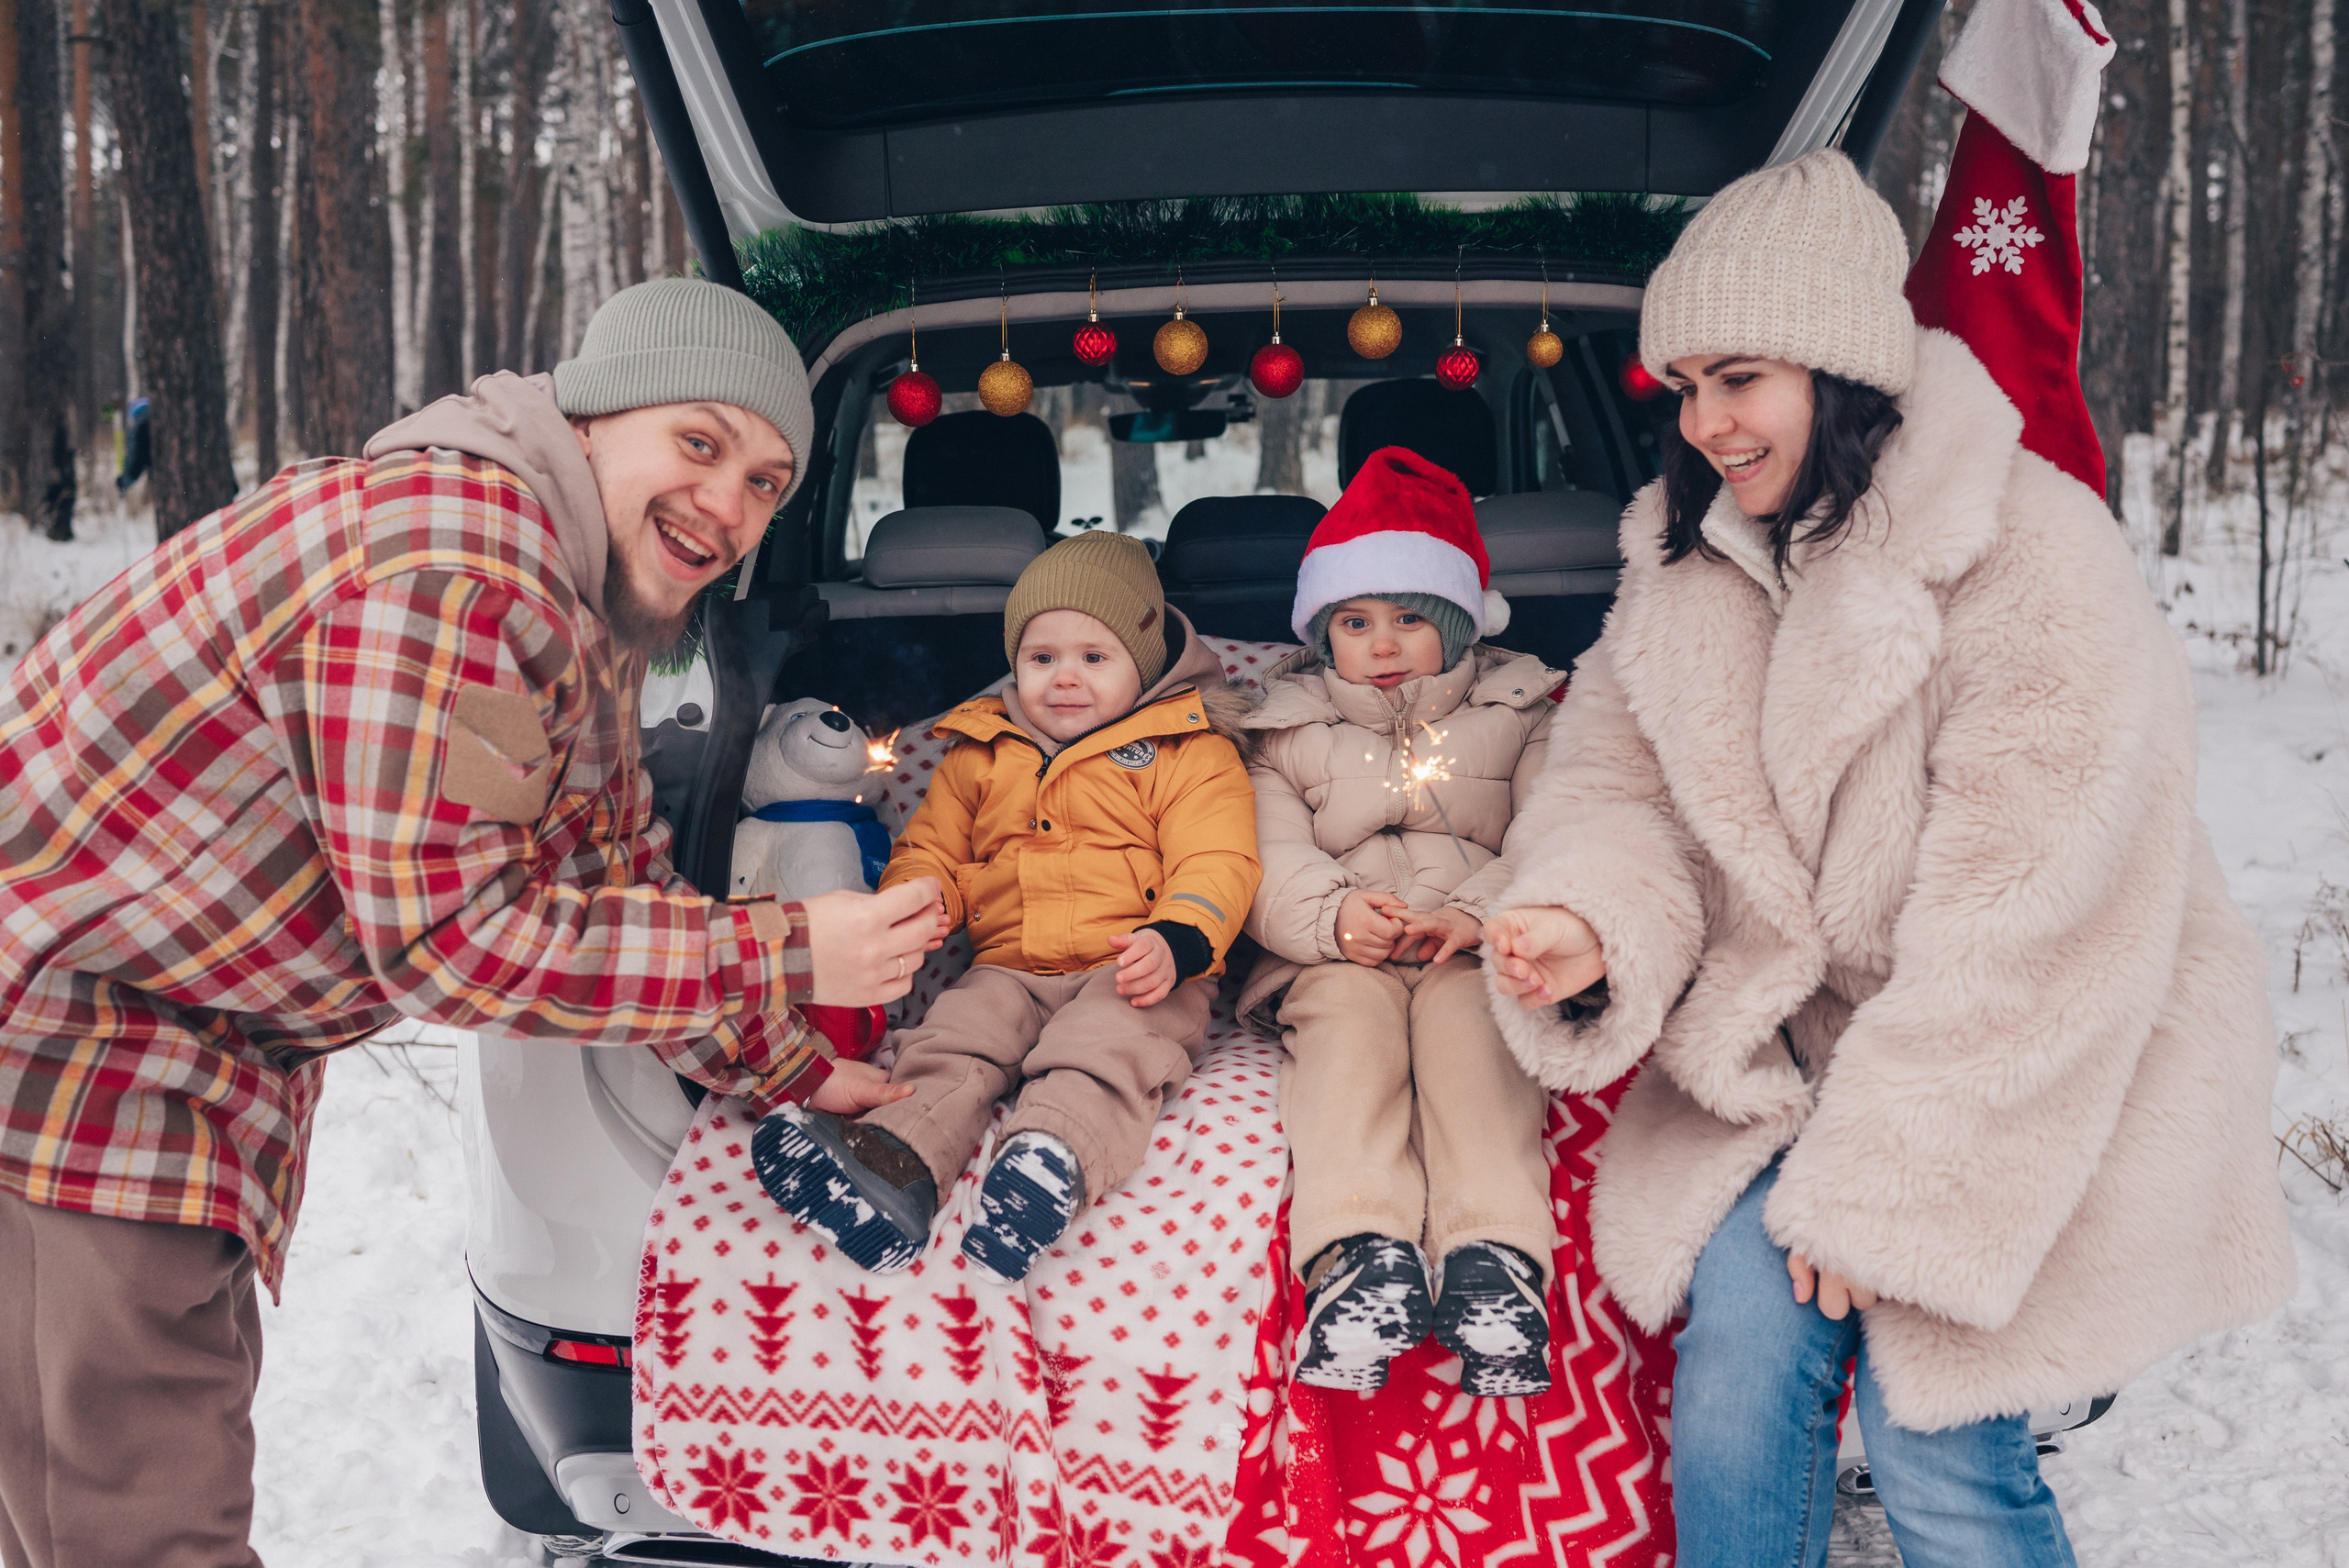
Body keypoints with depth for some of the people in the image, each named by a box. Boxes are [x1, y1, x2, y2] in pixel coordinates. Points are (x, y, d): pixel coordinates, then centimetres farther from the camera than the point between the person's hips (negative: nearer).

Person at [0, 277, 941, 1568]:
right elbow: (451, 939, -27)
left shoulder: (586, 610, 8)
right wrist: (785, 956, -21)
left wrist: (794, 1075, 16)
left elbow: (621, 883, 17)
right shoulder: (457, 551, -26)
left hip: (203, 1052, 10)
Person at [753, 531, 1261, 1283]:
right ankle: (898, 1153, -46)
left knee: (1103, 1048, -34)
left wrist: (1176, 941, -24)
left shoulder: (1189, 753, 7)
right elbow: (931, 846, 23)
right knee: (952, 1037, -24)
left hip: (1134, 971, -4)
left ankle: (1053, 1157, -59)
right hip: (1007, 967, 4)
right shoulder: (980, 754, 20)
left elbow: (1215, 863, -3)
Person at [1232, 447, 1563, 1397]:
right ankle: (1364, 1253, -49)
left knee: (1467, 1019, -33)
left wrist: (1477, 912, -18)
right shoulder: (1287, 731, 17)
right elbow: (1271, 865, 2)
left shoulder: (1516, 714, 17)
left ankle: (1493, 1255, -48)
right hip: (1336, 958, 1)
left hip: (1475, 954, 0)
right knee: (1349, 1019, -32)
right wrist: (1334, 916, -21)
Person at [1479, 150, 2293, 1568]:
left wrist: (1883, 1181, -19)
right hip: (1793, 1047, 5)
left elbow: (2026, 933, -22)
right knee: (1736, 1372, -10)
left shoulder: (2036, 559, -20)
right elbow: (1620, 779, 1)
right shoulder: (1688, 561, 2)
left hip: (2038, 1082, -4)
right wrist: (1593, 925, -23)